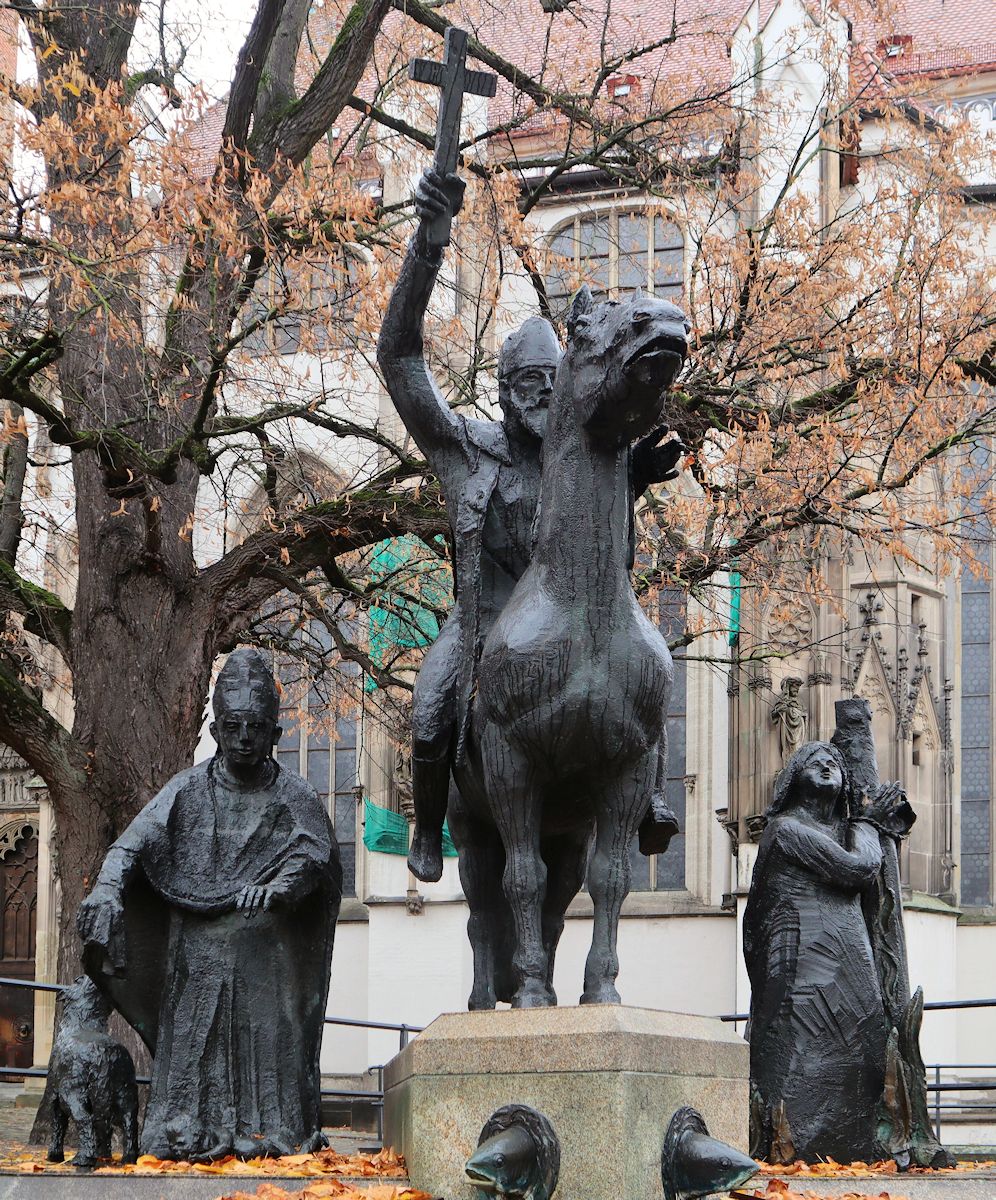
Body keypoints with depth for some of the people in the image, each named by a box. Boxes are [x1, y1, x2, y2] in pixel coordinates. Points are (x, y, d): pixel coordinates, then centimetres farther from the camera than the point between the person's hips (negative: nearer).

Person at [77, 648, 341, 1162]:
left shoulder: (293, 796, 7)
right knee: (193, 1043, -4)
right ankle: (186, 1137, -2)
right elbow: (134, 844, -3)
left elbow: (315, 852, -10)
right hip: (198, 953, 0)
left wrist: (277, 887, -31)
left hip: (266, 959, 0)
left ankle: (269, 1134, -2)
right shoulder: (188, 790, 8)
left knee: (269, 1043, -5)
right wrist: (107, 890, -23)